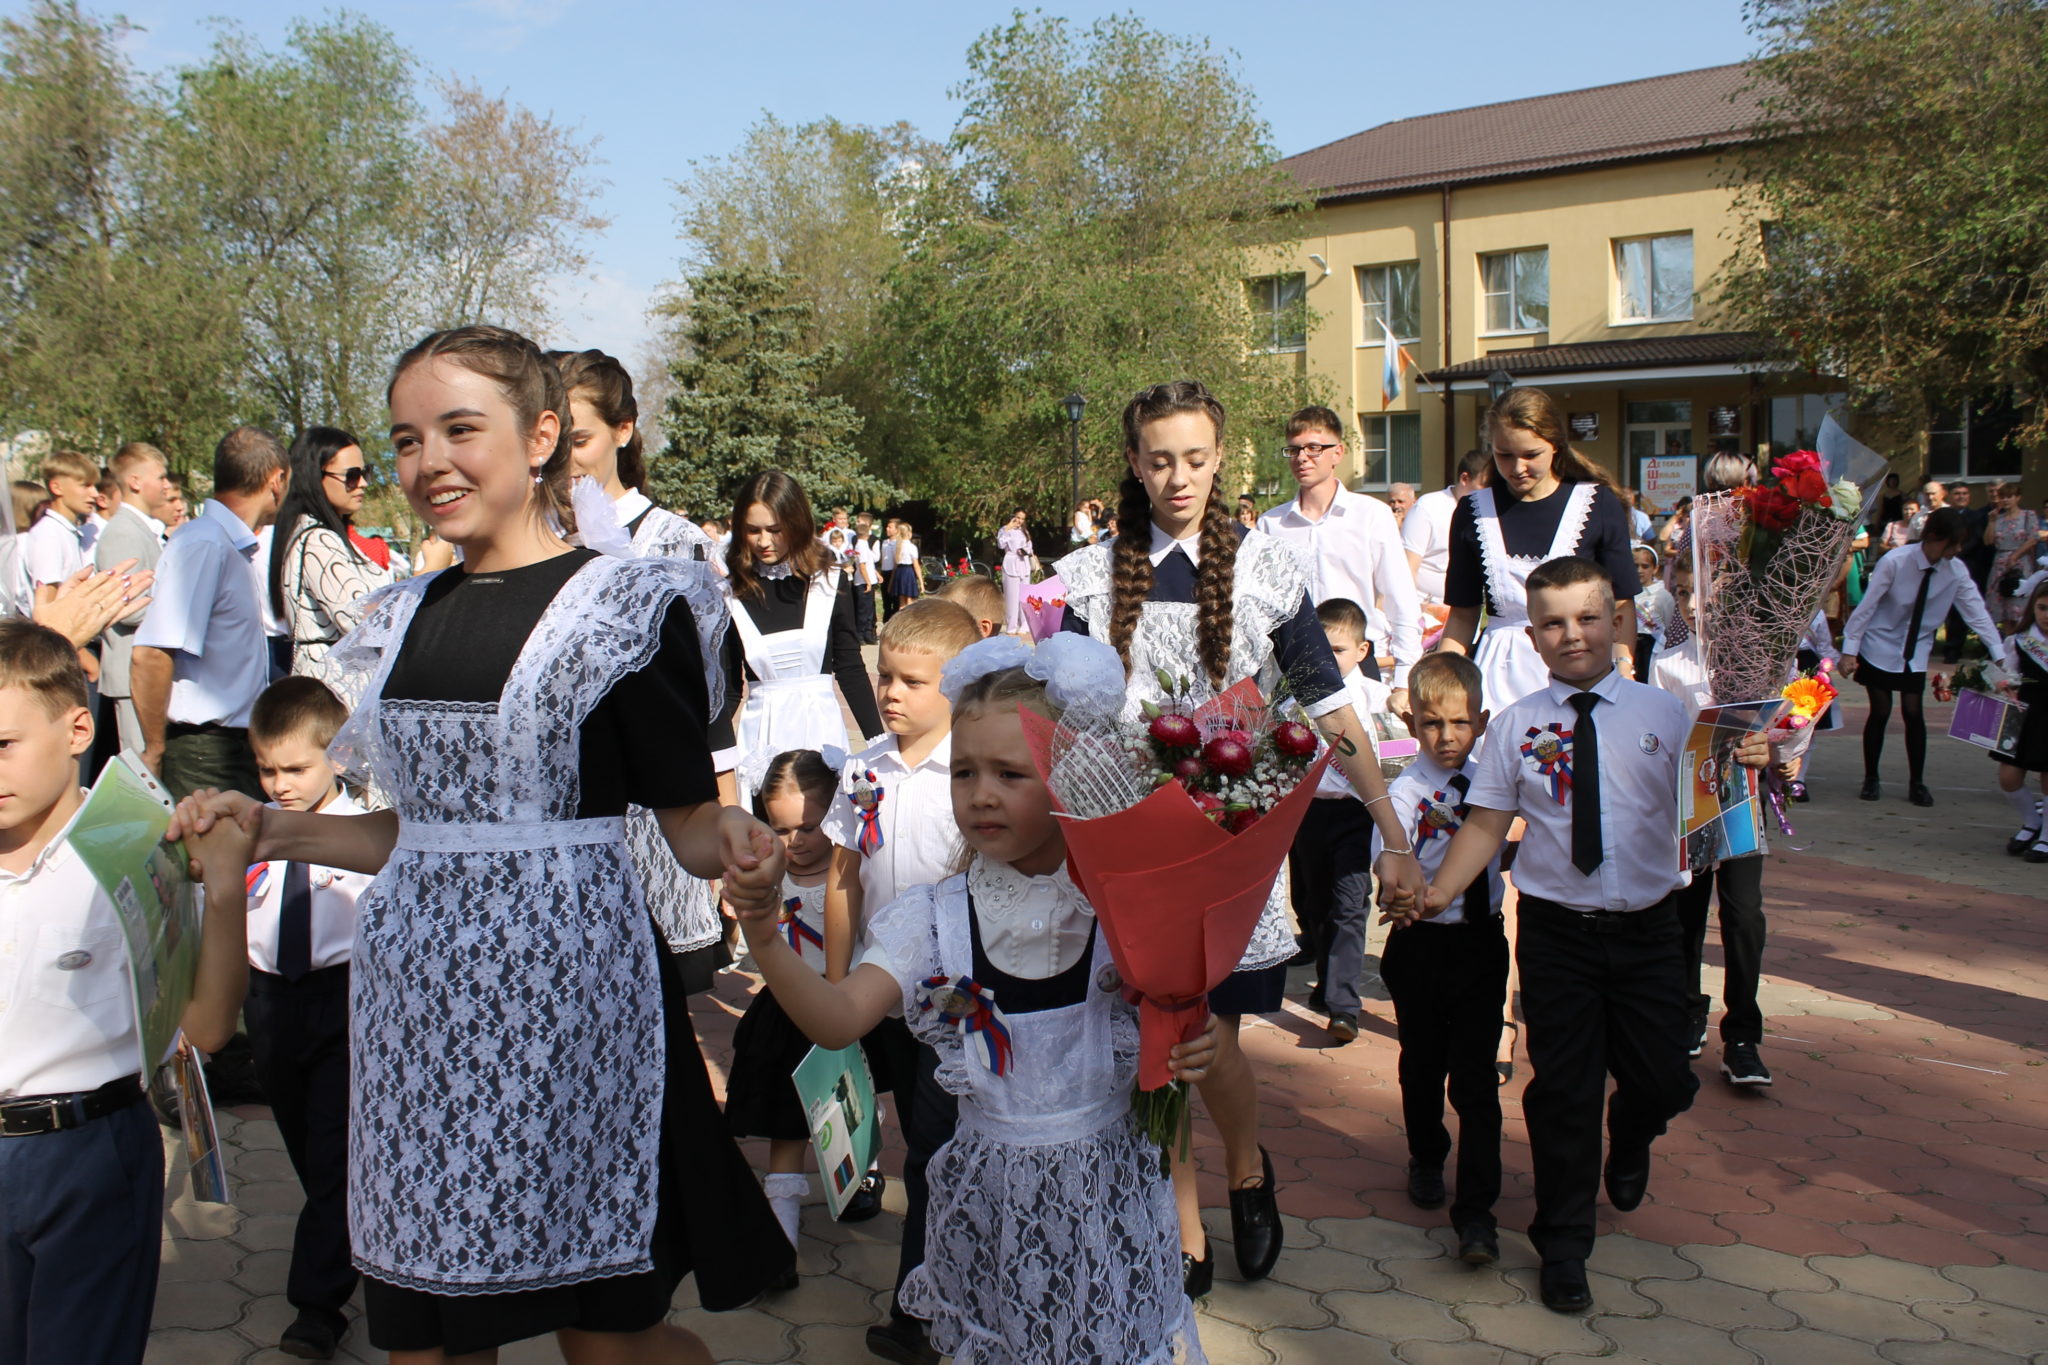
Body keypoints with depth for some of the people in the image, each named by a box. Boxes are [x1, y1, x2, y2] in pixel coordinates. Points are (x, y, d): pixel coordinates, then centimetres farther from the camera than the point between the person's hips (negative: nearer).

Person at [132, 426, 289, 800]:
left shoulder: (233, 546, 13)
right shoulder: (203, 545, -16)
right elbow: (149, 657, -24)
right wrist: (155, 753, -15)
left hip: (240, 751, 9)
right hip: (206, 754, -9)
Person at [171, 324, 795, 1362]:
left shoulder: (624, 606, -5)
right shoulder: (406, 617, 12)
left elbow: (689, 821, -6)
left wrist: (733, 850, -26)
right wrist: (276, 830, 9)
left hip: (562, 990, -6)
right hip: (416, 997, 6)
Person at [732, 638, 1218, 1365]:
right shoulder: (933, 919, -8)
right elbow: (837, 1020, -22)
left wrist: (1184, 1060, -17)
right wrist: (765, 941, -37)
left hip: (1106, 1189, 0)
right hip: (988, 1196, 1)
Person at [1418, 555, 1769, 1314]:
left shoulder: (1661, 713, 0)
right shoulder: (1517, 725, -1)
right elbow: (1486, 826, 1)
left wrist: (1746, 772, -20)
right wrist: (1437, 892, -10)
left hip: (1647, 929, 1)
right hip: (1556, 932, -1)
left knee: (1664, 1081, 8)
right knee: (1563, 1090, 6)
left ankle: (1629, 1139, 48)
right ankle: (1562, 1248, 26)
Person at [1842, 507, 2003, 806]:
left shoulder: (1955, 571, -10)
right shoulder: (1895, 562, -21)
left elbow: (1976, 613, -10)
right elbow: (1866, 606, -17)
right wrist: (1849, 650, -18)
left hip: (1916, 651, 3)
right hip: (1880, 646, -3)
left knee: (1914, 713, -1)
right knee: (1880, 712, -1)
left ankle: (1917, 784, 12)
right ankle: (1870, 780, 15)